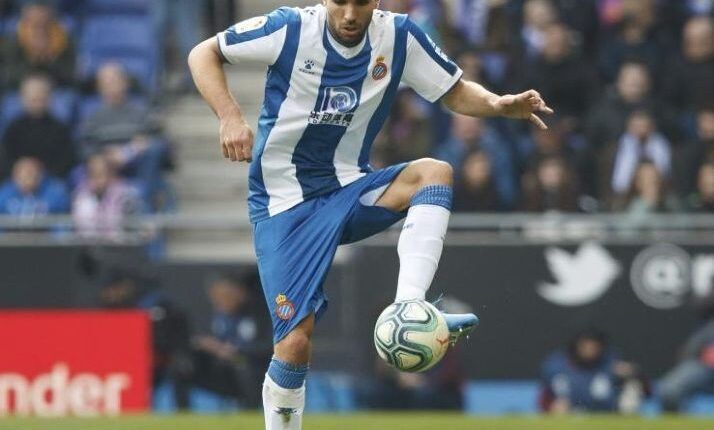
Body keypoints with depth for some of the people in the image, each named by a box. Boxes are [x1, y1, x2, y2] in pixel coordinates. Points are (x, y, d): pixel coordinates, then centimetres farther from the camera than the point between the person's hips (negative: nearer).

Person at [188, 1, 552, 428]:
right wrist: (230, 115, -21)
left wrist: (500, 104, -18)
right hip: (284, 204, -3)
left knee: (434, 172, -26)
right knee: (295, 341, -15)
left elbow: (455, 92, 4)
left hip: (349, 189, 3)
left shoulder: (399, 37, -5)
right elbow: (203, 54, -5)